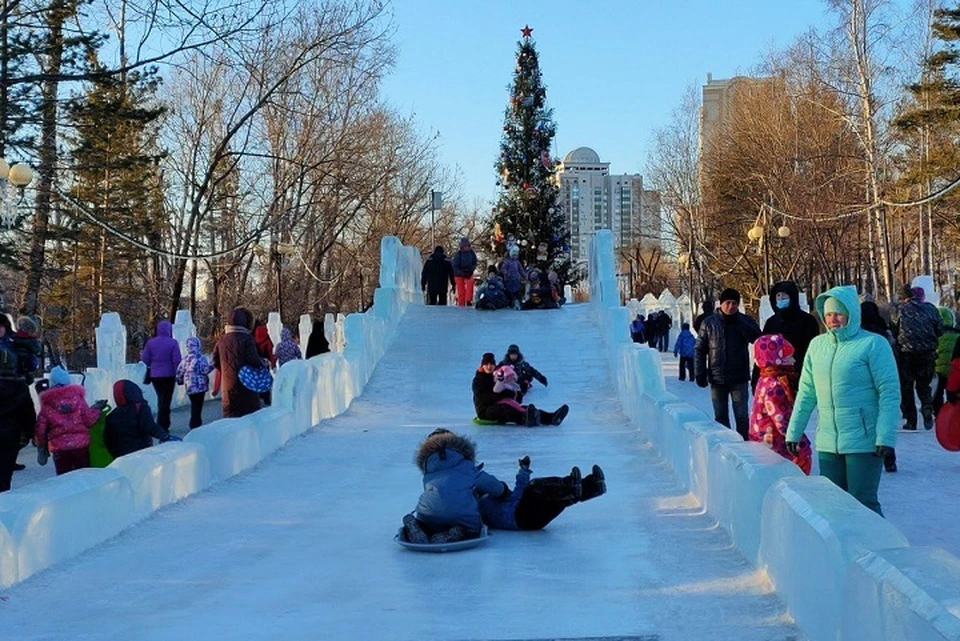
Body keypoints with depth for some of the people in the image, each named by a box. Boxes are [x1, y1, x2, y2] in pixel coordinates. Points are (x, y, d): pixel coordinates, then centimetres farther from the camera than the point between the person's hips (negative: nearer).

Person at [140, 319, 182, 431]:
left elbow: (144, 360, -2)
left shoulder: (150, 342, 0)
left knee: (161, 398, 19)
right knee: (166, 400, 3)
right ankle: (162, 426, -2)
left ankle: (163, 425, 25)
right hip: (168, 376, -3)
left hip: (154, 376, 4)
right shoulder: (173, 343, -9)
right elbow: (177, 360, -13)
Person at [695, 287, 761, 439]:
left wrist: (738, 321, -22)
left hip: (739, 378, -1)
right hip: (717, 379, 1)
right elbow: (699, 349, 3)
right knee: (720, 417, 9)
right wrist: (700, 372, -4)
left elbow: (756, 337, -18)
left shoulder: (745, 321, -1)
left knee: (742, 416, 3)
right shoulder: (709, 323, 0)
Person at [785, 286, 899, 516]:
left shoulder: (873, 344, -7)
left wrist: (886, 437, -17)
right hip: (827, 444, 5)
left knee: (863, 504, -2)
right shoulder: (817, 345, 8)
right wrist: (793, 432, 11)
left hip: (863, 443, -5)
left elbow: (890, 393, -10)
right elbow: (806, 393, 13)